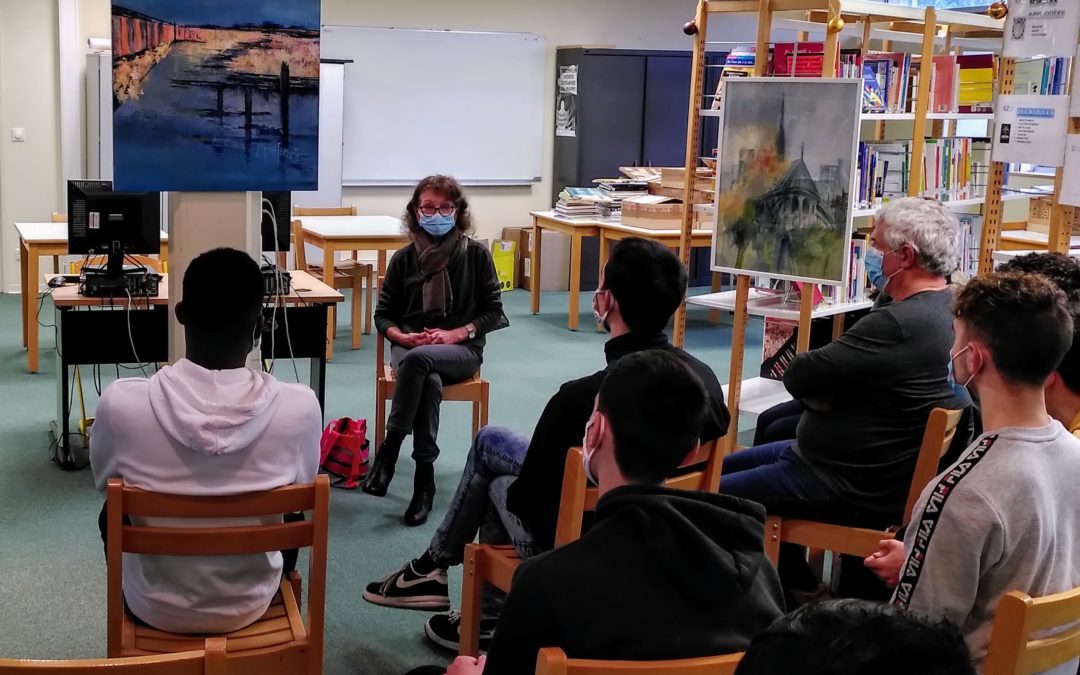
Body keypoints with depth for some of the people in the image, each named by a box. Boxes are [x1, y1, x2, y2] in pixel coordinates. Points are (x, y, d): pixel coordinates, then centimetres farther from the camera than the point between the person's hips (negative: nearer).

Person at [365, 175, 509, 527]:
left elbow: (494, 312, 1)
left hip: (461, 349, -1)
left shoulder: (476, 255, 1)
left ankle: (389, 450, -26)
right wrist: (402, 336, -13)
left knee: (419, 359, -36)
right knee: (430, 382, -35)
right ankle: (425, 479, -29)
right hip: (410, 347, 1)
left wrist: (454, 333, -14)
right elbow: (383, 314, 9)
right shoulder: (404, 258, 5)